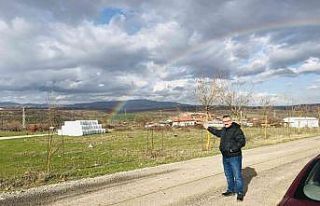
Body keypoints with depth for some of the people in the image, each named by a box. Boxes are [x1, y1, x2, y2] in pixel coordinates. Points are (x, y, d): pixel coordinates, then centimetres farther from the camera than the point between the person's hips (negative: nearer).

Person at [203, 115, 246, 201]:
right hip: (225, 157, 8)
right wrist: (208, 128, 34)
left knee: (237, 176, -1)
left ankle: (240, 192, 12)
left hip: (234, 157, -8)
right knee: (228, 175, 18)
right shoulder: (224, 130, 10)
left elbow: (242, 142, -20)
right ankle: (231, 190, 32)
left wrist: (233, 149, -25)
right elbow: (218, 132, 31)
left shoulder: (236, 130, -15)